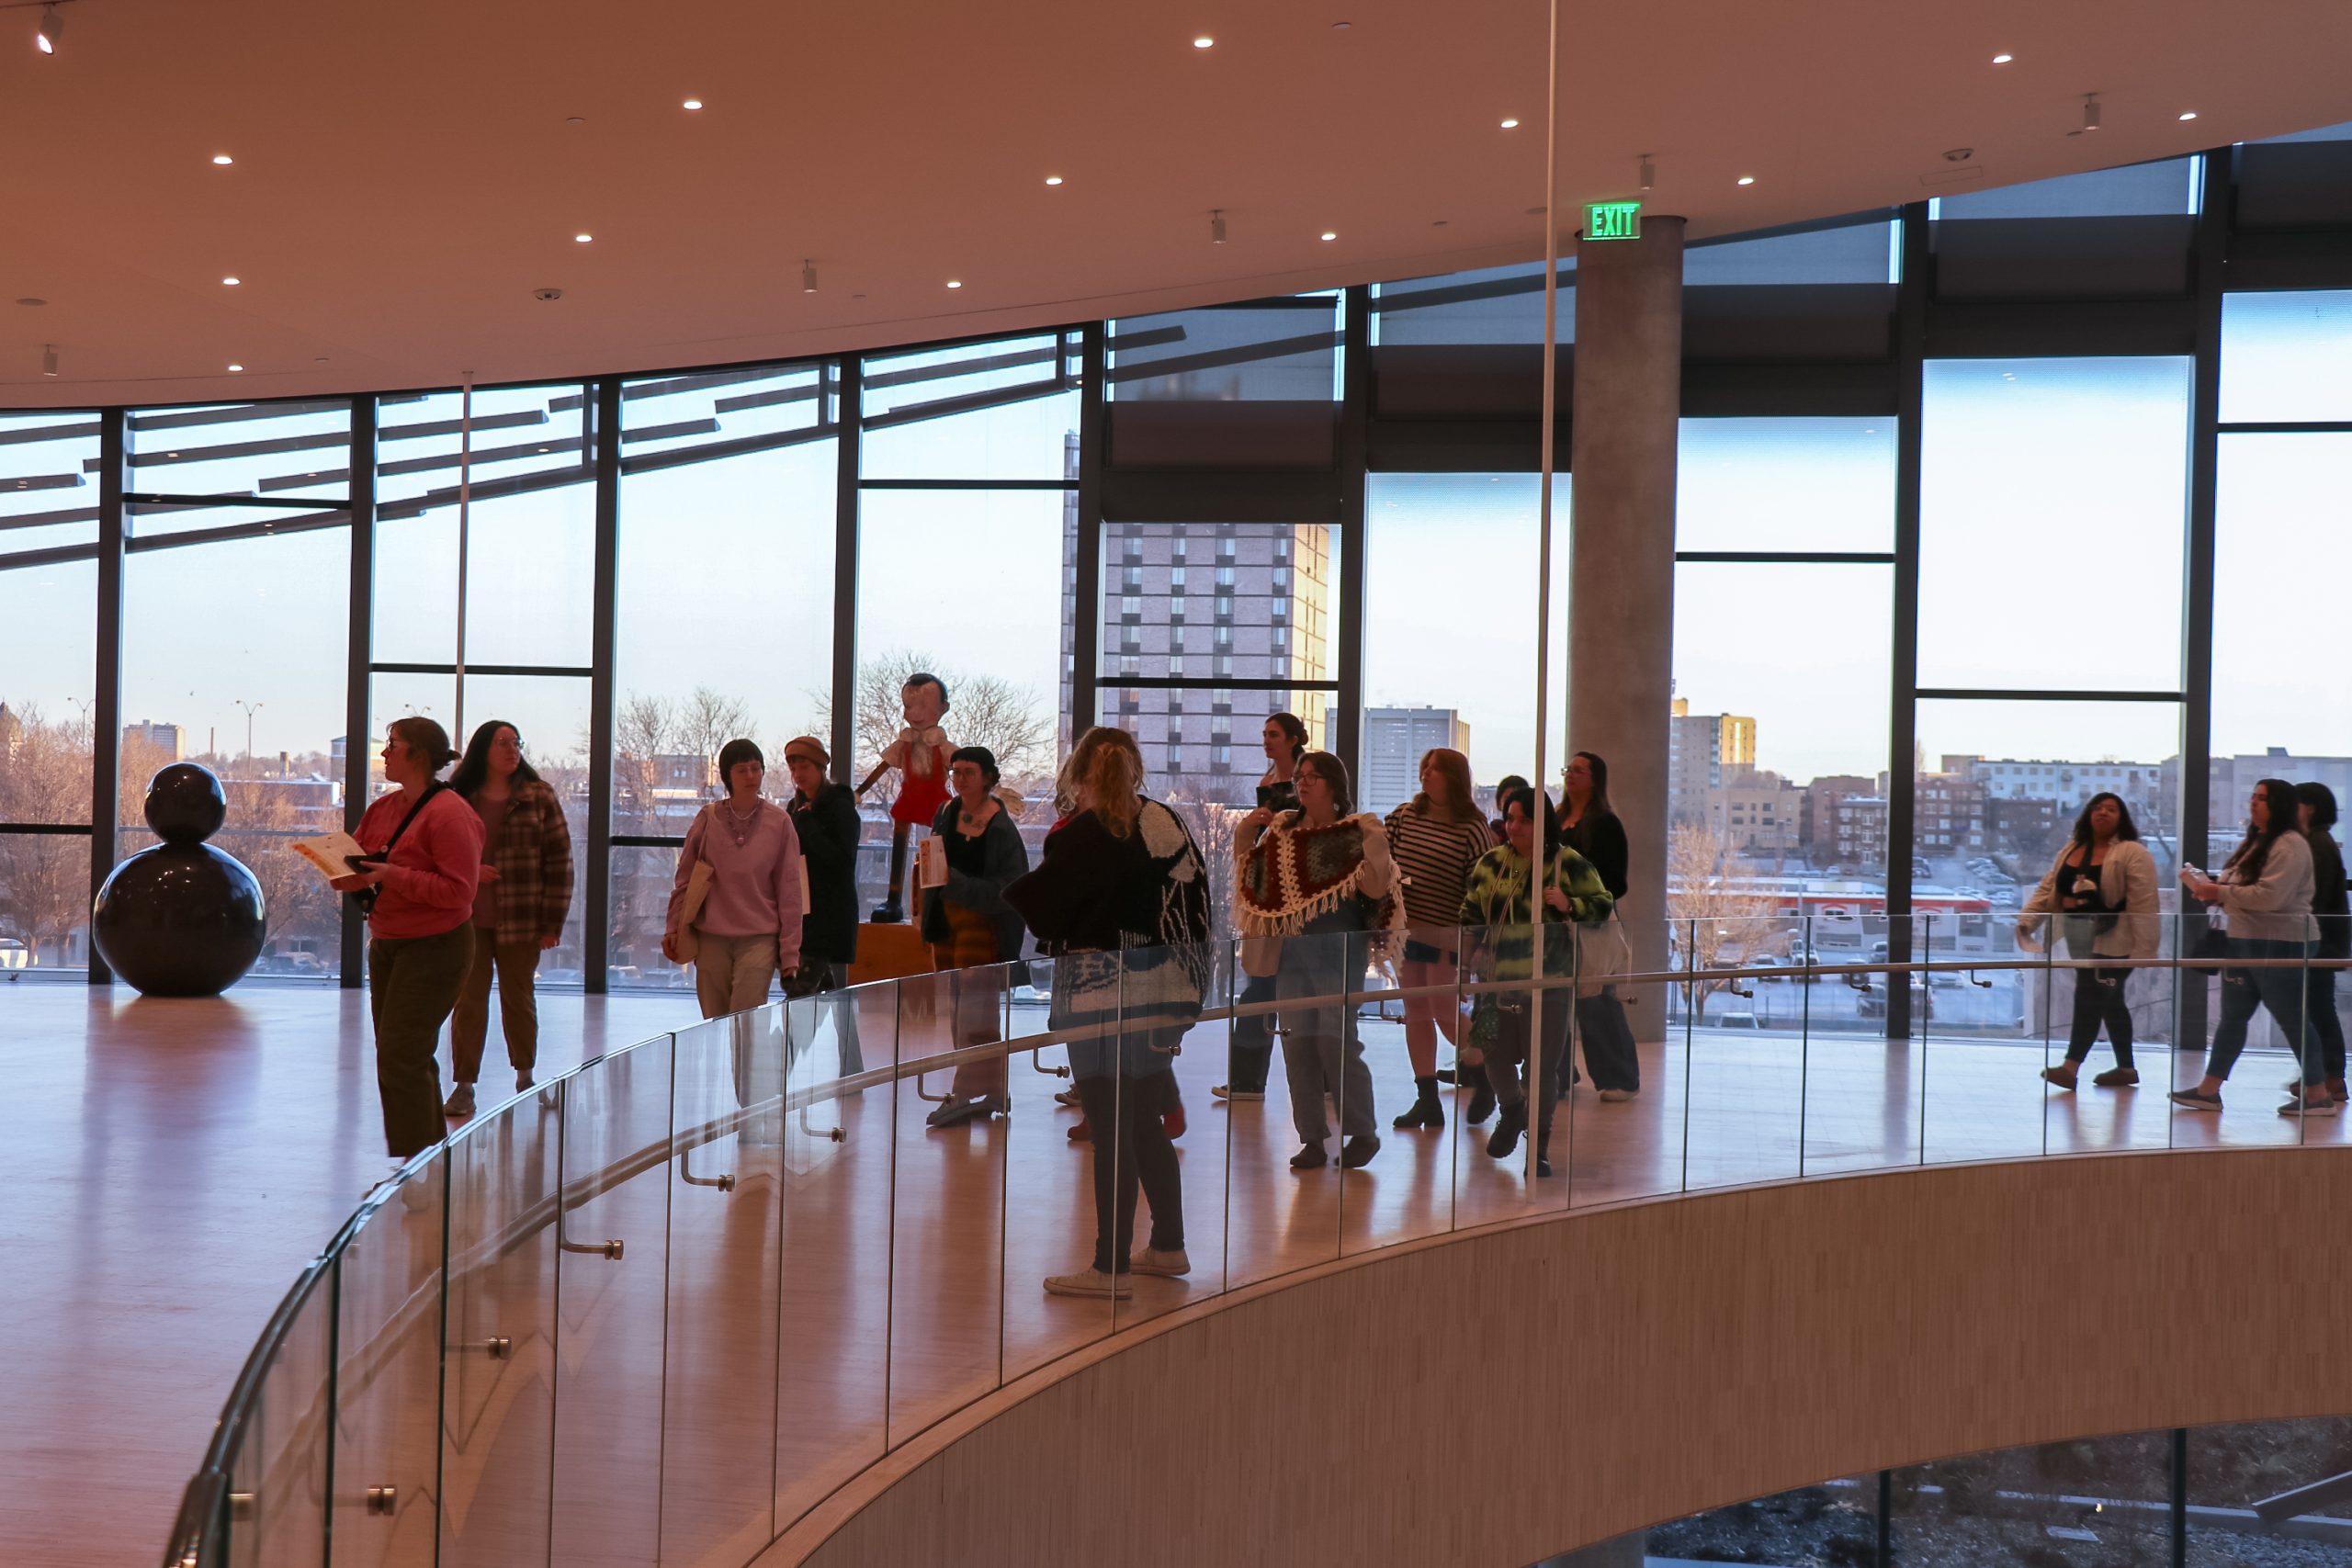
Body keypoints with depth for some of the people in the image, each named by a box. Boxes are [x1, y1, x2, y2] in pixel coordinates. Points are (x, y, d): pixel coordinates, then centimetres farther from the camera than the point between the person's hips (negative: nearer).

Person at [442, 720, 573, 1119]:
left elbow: (559, 860, -1)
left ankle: (525, 1075, 29)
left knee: (518, 998, 11)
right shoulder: (459, 798, 3)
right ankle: (463, 1086, 6)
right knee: (467, 1000, 1)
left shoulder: (539, 797, 0)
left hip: (520, 920, -1)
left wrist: (552, 921, -5)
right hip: (467, 917, 1)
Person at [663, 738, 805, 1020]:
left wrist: (790, 951, -1)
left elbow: (789, 890, 1)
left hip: (759, 939, -2)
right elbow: (685, 880, 11)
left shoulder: (779, 822, -1)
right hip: (711, 938, 2)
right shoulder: (708, 819, 3)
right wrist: (673, 928, 4)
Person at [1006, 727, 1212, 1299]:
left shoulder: (1085, 835, -14)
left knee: (1112, 1131, -3)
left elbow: (1028, 906, -12)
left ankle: (1110, 1267, 2)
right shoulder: (1166, 823, 5)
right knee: (1146, 1126, 19)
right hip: (1166, 993, 7)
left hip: (1105, 997, -7)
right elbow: (1197, 897, 14)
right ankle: (1168, 1246, 27)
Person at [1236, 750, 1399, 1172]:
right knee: (1297, 1042, 5)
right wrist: (1244, 835, 6)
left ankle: (1362, 1133, 7)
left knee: (1336, 1040, -8)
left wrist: (1377, 850, -24)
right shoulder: (1281, 830, 12)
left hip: (1338, 951, -5)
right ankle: (1312, 1138, 12)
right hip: (1291, 952, 6)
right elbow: (1251, 881, 19)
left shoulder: (1354, 832, -4)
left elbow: (1376, 891, -9)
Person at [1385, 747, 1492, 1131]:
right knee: (1415, 1013, 7)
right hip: (1406, 928, 6)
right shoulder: (1404, 815, 7)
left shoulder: (1471, 829, -8)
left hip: (1445, 934, -5)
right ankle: (1426, 1100, 13)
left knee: (1446, 1014, -4)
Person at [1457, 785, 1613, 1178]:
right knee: (1495, 1055, 7)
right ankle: (1513, 1110, 39)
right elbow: (1470, 912, 19)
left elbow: (1603, 907, 1)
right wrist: (1466, 944, 7)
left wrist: (1569, 906, -15)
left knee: (1543, 1066, 0)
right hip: (1496, 980, 3)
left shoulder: (1569, 864, -2)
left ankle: (1540, 1146, 15)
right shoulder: (1490, 863, 9)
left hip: (1547, 983, -3)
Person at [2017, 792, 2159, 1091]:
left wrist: (2142, 949, -19)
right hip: (2081, 940, 7)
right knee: (2109, 1002, 14)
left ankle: (2071, 1066, -15)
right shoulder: (2070, 851, 14)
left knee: (2089, 997, -13)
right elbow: (2047, 889, 12)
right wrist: (2026, 919, -1)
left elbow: (2143, 903, -14)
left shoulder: (2133, 853, -8)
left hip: (2114, 940, -7)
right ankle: (2126, 1068, 23)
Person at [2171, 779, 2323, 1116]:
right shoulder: (2256, 842, 16)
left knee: (2291, 1019, -3)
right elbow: (2241, 889, 22)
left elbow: (2269, 896, -25)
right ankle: (2208, 1090, 15)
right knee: (2232, 1017, 11)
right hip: (2245, 942, 10)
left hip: (2280, 944, -10)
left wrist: (2220, 891, -19)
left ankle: (2318, 1096, 6)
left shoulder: (2290, 846, -15)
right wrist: (2211, 890, 2)